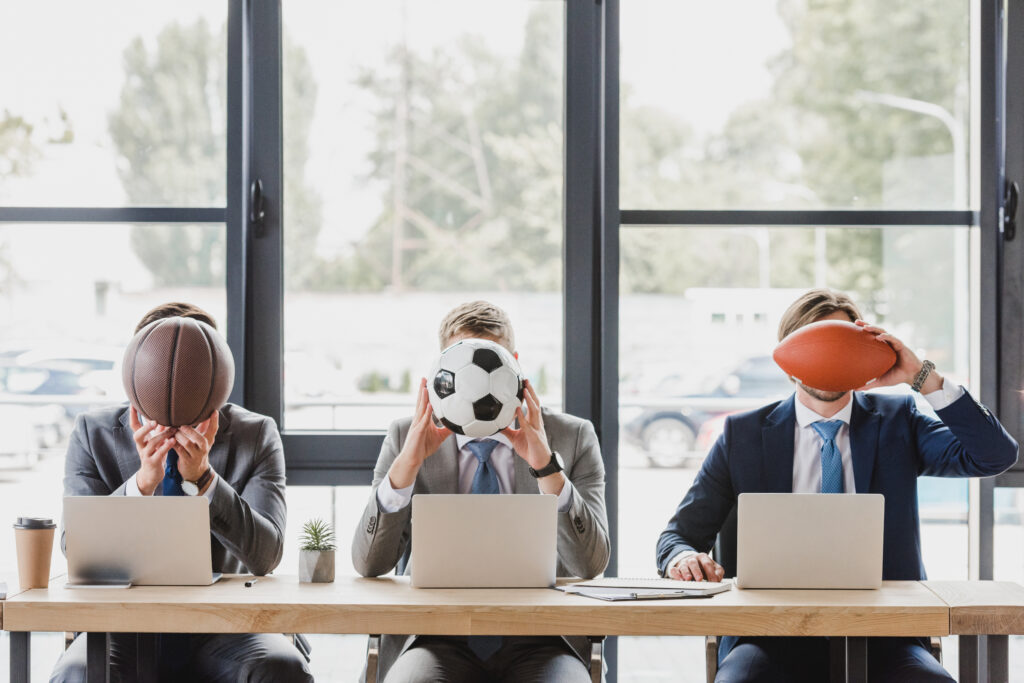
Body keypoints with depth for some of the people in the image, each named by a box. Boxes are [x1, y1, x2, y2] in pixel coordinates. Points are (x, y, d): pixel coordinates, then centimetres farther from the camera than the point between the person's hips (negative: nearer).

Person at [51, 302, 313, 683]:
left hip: (223, 627, 0)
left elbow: (266, 556, -10)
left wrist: (203, 478, -24)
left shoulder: (256, 435, 0)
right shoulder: (94, 434, 2)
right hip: (127, 626, 0)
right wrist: (142, 482, -24)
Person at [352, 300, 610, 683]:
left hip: (537, 643, 1)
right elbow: (368, 564, 0)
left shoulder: (573, 437, 8)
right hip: (438, 642, -1)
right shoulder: (406, 436, 9)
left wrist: (545, 465, -15)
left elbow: (591, 565, -4)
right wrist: (407, 463, -13)